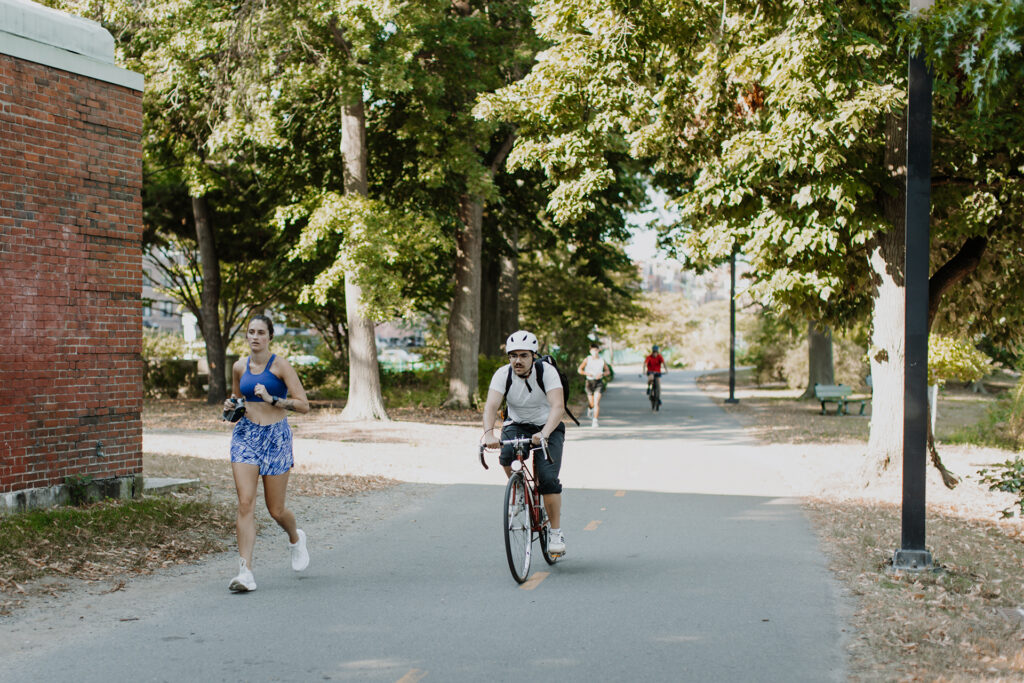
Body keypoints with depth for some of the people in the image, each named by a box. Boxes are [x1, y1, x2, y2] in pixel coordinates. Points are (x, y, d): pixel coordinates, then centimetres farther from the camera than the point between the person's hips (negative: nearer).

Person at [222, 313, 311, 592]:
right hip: (245, 435, 3)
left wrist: (271, 399, -20)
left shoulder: (280, 365, -6)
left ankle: (296, 539, 39)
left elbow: (303, 404, -9)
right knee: (245, 504, -11)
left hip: (275, 437, -3)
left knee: (275, 510, 5)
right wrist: (231, 406, 5)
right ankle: (245, 572, -13)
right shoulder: (239, 367, 8)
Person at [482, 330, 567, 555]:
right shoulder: (503, 374, -16)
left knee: (547, 477, -20)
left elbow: (558, 406, -33)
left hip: (548, 428, -2)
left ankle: (556, 531, -4)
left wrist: (544, 434, -51)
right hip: (517, 425, 2)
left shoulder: (547, 371, -22)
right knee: (507, 453, -31)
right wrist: (489, 433, -48)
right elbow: (491, 406, -28)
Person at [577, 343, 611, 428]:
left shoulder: (602, 360, 1)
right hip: (590, 382, 0)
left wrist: (602, 374, -11)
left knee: (597, 402, -14)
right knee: (591, 404, 7)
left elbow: (608, 371, 10)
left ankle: (595, 421, -12)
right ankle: (590, 408, 45)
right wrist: (586, 373, -18)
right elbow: (579, 370, 1)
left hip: (599, 382, 0)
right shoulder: (587, 359, -2)